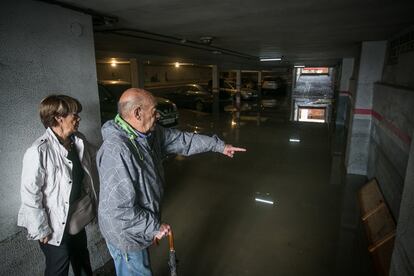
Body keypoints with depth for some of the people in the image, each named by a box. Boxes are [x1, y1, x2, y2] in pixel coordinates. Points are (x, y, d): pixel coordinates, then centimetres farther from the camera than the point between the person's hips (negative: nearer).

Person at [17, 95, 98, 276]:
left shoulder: (78, 142, -7)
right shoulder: (39, 151, -27)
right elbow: (30, 195, -21)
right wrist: (41, 230, -15)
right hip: (56, 226, -6)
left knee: (82, 261, 27)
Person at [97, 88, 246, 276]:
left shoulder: (150, 133, -7)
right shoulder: (116, 150, -34)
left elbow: (183, 140, 3)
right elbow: (119, 209, -31)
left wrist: (219, 145, 7)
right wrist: (154, 226, -19)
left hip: (141, 226, 8)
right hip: (126, 233, -8)